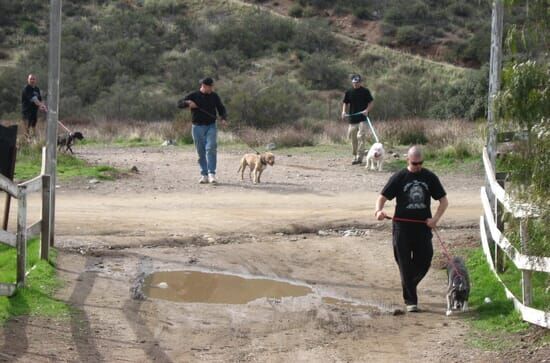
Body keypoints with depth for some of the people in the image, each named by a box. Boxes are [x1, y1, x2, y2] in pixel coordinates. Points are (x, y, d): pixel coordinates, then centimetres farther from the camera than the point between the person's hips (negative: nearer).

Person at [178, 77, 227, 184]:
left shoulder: (214, 96, 7)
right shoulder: (193, 96, 1)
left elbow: (221, 108, 13)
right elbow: (179, 104, -1)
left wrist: (223, 118, -7)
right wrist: (188, 103, -22)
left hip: (211, 126, 0)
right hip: (198, 127, 0)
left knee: (211, 149, -17)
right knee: (201, 152, 2)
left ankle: (212, 174, -21)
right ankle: (204, 175, 10)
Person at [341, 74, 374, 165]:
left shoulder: (365, 91, -1)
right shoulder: (349, 92, 8)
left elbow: (371, 102, 1)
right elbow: (345, 103, 15)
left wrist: (367, 110, -17)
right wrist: (344, 111, -4)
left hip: (362, 119, -4)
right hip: (352, 119, 4)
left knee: (361, 136, -14)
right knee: (353, 138, 8)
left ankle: (360, 157, -14)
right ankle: (355, 156, 21)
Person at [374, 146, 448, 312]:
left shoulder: (430, 177, 4)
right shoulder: (399, 177, -2)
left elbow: (444, 200, 9)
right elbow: (383, 197, -1)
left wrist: (435, 218, -7)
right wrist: (379, 210, -23)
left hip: (423, 226, 2)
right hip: (402, 227, -2)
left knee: (424, 263, 3)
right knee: (406, 265, -1)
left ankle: (408, 287, 29)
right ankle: (410, 300, 6)